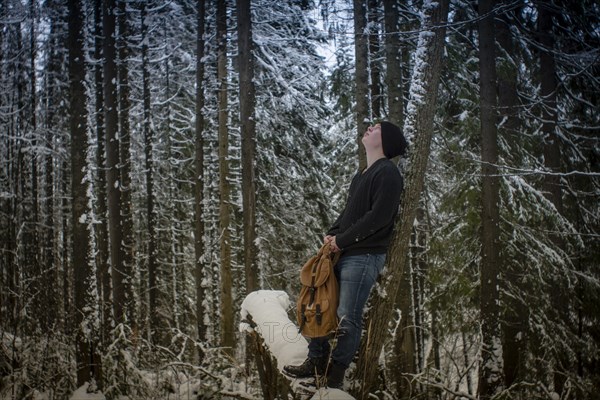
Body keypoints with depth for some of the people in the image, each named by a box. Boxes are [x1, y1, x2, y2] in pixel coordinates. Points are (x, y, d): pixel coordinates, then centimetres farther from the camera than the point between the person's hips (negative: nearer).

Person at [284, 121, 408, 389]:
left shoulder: (387, 172, -10)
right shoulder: (361, 175, 19)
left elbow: (378, 216, -18)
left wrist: (342, 241, -13)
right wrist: (331, 234, 4)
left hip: (364, 256, -9)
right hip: (340, 254, 9)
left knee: (348, 318, -5)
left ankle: (335, 376, 8)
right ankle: (317, 361, 21)